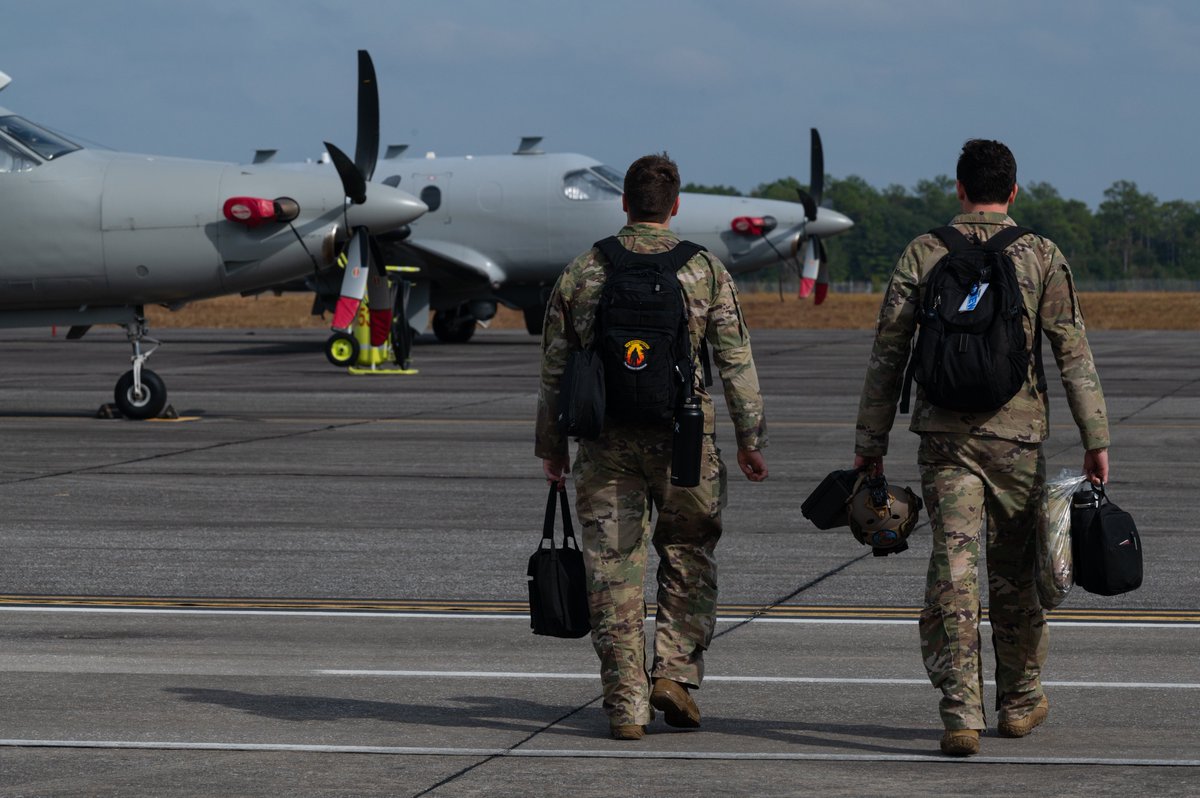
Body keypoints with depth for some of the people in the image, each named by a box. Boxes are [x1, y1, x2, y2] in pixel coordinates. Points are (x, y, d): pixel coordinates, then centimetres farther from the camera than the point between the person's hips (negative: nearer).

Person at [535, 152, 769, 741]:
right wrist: (750, 439, 6)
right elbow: (736, 362, -1)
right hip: (682, 437, -1)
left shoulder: (581, 273, 4)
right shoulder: (705, 271, 1)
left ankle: (626, 704, 2)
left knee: (614, 571, 3)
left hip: (605, 442, 1)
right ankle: (675, 671, 4)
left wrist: (550, 446, 15)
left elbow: (554, 369, 7)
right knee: (688, 559, 16)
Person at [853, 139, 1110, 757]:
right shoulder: (1041, 257, 1)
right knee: (1014, 570, 14)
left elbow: (887, 353, 3)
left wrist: (870, 441, 8)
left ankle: (960, 714, -14)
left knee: (953, 569, -4)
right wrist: (1095, 439, 0)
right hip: (1017, 432, 0)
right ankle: (1019, 701, 28)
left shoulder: (924, 254, 2)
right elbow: (1073, 353, -3)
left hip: (945, 434, 0)